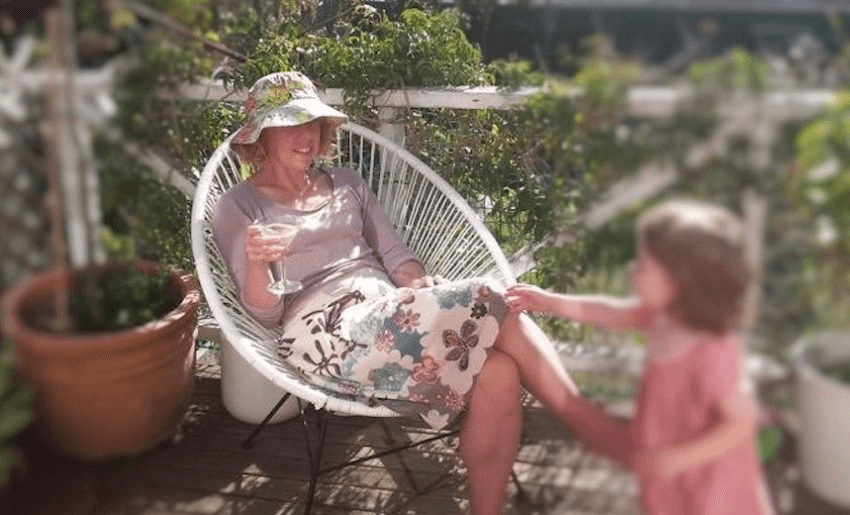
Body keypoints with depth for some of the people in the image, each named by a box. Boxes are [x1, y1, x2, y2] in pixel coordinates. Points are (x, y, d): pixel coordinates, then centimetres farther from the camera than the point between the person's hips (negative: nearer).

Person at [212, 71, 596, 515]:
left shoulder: (345, 183, 24)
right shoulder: (238, 206, 9)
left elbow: (394, 254, 17)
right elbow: (264, 313, 0)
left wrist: (421, 285, -5)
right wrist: (255, 263, -22)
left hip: (391, 312, 6)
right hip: (326, 331, -5)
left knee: (498, 372, -26)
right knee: (491, 308, -26)